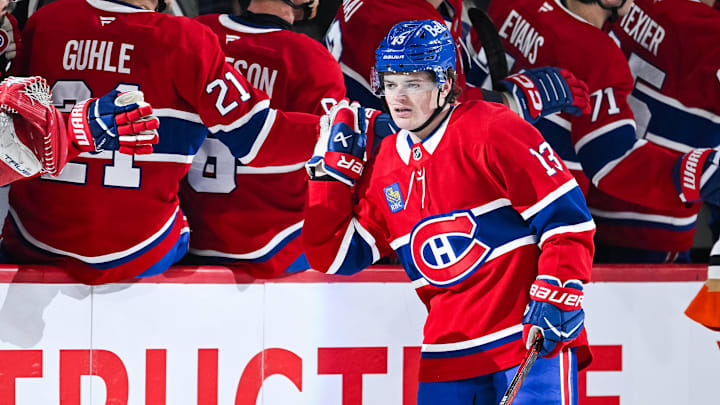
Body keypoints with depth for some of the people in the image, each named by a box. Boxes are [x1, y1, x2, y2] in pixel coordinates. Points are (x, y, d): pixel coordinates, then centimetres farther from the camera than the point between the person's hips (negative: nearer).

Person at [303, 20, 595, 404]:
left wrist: (557, 296, -19)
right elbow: (335, 257, 9)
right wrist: (334, 166, 7)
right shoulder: (384, 165, 11)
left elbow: (566, 214, -10)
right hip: (448, 351, 6)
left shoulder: (492, 131, -8)